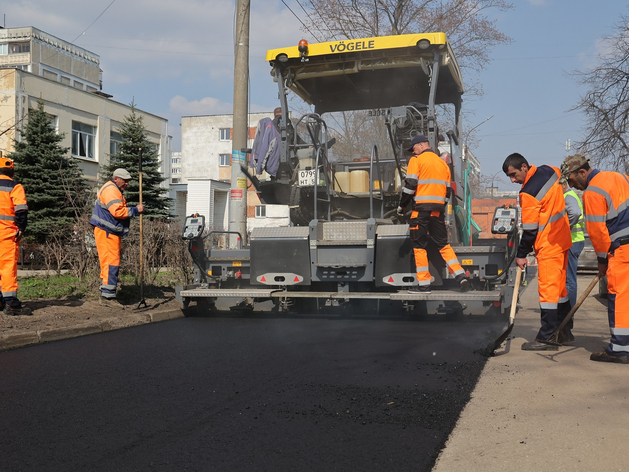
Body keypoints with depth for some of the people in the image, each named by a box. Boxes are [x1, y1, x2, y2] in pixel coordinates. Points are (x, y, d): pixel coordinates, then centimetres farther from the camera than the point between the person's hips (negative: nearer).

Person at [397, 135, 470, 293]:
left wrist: (401, 206, 1)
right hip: (438, 209, 6)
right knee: (443, 244, 12)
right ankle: (461, 277, 0)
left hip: (422, 208, -6)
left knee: (419, 246, 1)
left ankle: (424, 284, 2)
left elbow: (410, 185, -9)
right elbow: (447, 189, 20)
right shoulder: (443, 163, 19)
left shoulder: (416, 160, -1)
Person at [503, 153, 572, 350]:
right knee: (560, 287, 15)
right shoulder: (549, 171, 3)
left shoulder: (529, 193, -21)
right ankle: (564, 332, 23)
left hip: (548, 245, -9)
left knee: (548, 289, -6)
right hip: (562, 239, 9)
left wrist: (521, 254, -7)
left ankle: (546, 338, -3)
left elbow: (529, 228, -18)